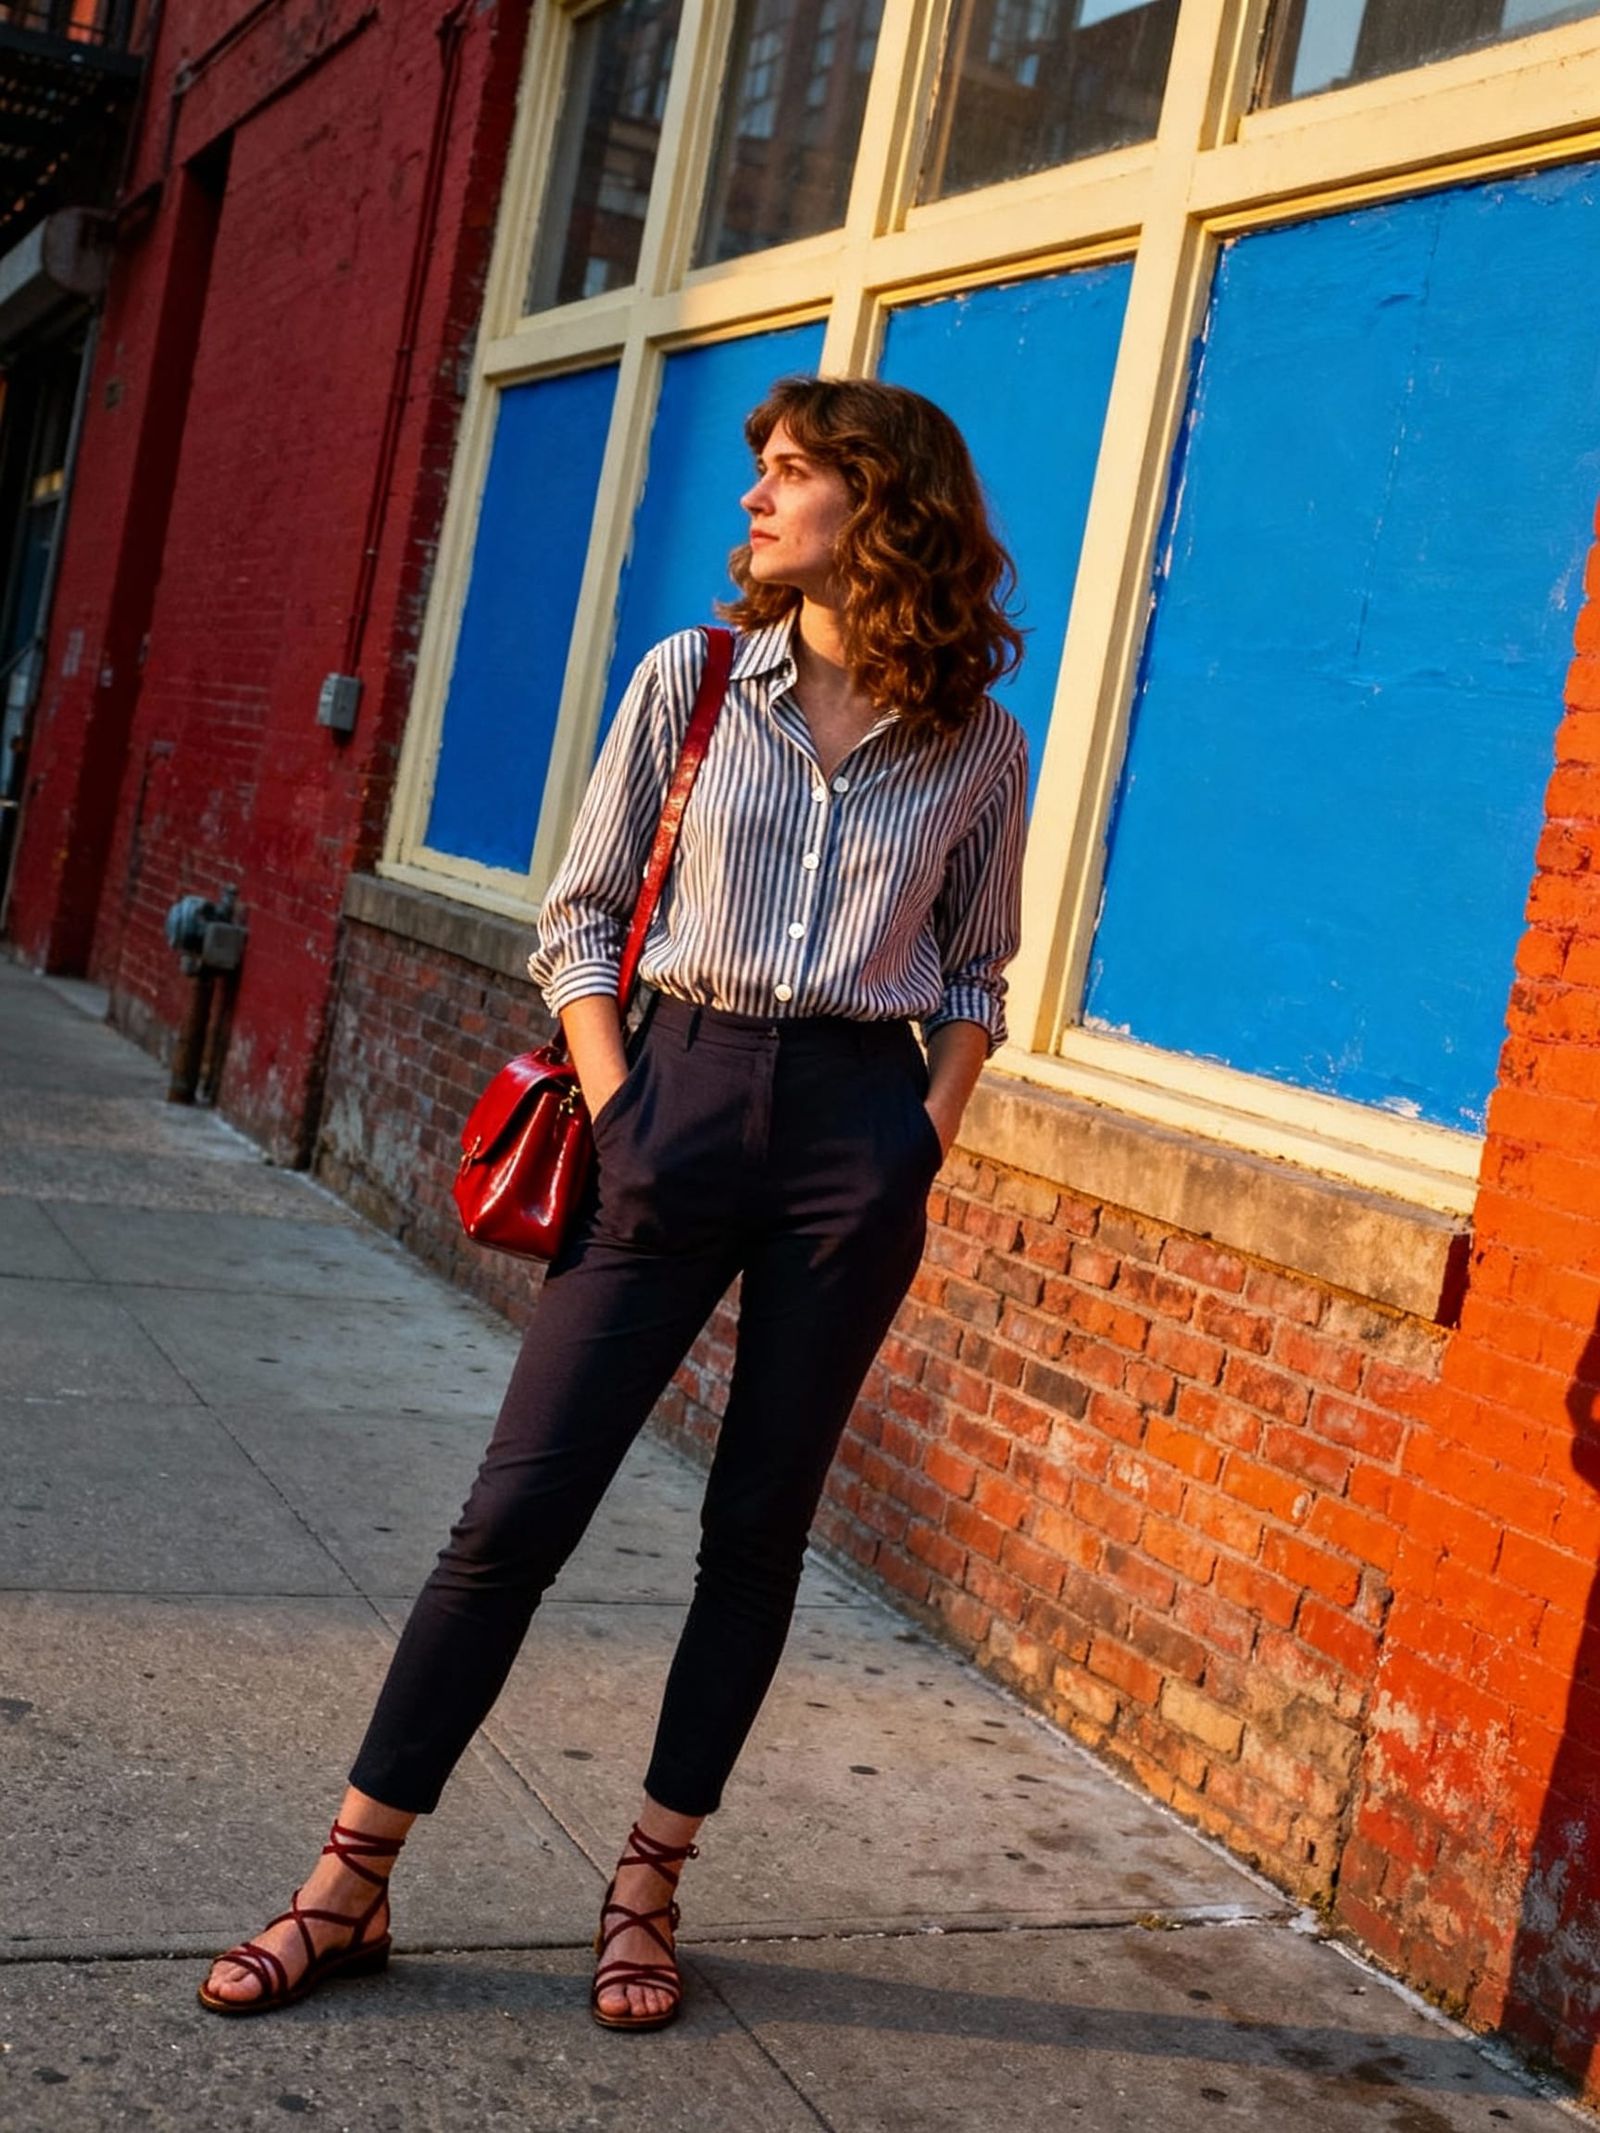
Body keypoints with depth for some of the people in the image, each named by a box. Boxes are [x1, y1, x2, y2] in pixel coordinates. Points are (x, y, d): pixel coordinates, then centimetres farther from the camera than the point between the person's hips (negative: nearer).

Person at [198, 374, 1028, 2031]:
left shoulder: (975, 746, 3)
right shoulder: (690, 681, 2)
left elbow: (975, 974, 12)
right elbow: (582, 914, 5)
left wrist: (922, 1150, 0)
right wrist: (618, 1114, -6)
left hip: (859, 1131, 1)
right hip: (681, 1092, 0)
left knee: (758, 1529, 7)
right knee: (519, 1507, -2)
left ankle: (649, 1887, 23)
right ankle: (349, 1887, 9)